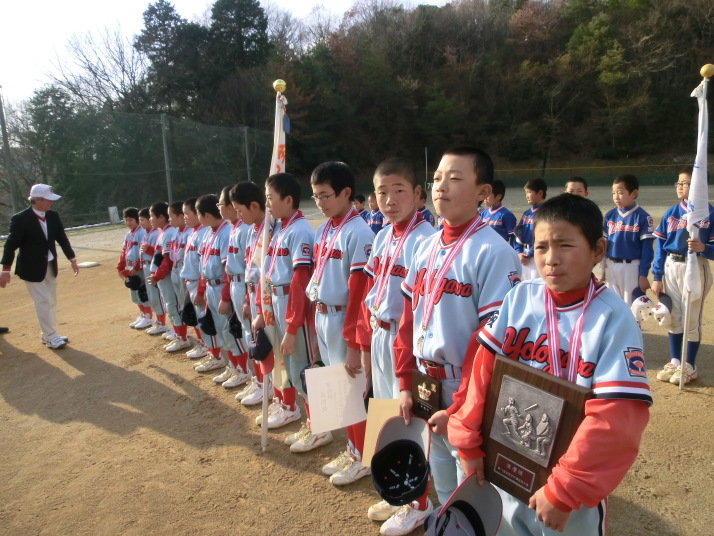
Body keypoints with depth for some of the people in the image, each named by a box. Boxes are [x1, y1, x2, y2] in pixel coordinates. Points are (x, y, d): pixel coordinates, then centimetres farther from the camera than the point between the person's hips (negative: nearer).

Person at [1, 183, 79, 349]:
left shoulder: (53, 216, 1)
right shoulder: (20, 219, -16)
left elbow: (62, 238, 8)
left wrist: (72, 259, 6)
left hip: (51, 266, 7)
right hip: (32, 268, -6)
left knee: (51, 302, 13)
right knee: (43, 302, -4)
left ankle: (47, 335, 25)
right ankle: (50, 338, 7)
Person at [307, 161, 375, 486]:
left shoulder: (358, 233, -17)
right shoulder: (322, 231, 8)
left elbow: (358, 292, -19)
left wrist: (353, 344, -18)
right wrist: (316, 319, 12)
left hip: (344, 320, -8)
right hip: (321, 316, 8)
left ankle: (364, 457, 25)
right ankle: (352, 450, 35)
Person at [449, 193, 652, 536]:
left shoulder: (614, 319, -16)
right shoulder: (520, 298, -7)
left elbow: (616, 418, -20)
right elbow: (482, 367, -5)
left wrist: (564, 490, -19)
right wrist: (468, 443, -5)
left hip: (572, 483, -3)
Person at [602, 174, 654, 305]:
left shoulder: (642, 217, -9)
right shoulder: (610, 215, 4)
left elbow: (647, 248, -9)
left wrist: (643, 275, -11)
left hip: (632, 268, -4)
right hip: (611, 267, 4)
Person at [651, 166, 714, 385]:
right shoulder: (671, 213, 5)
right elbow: (660, 245, 5)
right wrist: (657, 277, 3)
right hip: (670, 267, 4)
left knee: (692, 319, 4)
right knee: (673, 317, 13)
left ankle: (689, 366, 19)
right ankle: (674, 362, 27)